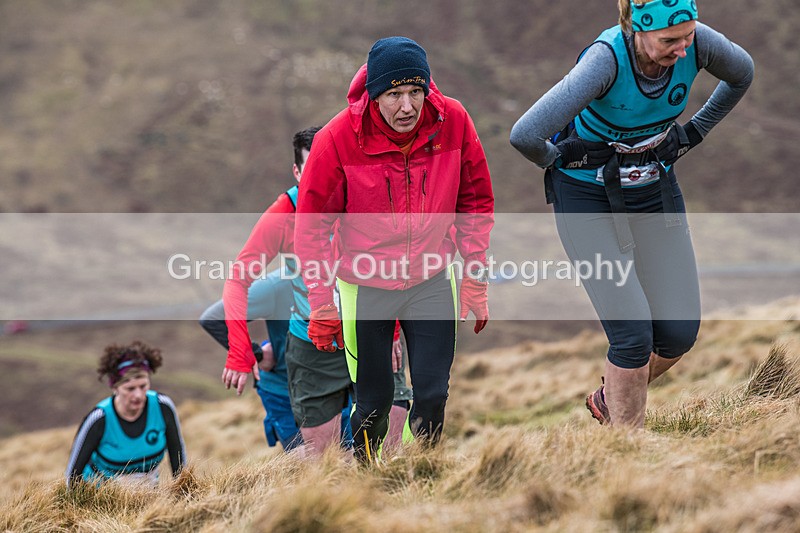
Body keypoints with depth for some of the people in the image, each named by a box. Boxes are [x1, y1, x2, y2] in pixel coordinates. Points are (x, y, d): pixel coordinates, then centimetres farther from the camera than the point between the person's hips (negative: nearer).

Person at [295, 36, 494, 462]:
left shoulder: (453, 122, -14)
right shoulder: (337, 140, -20)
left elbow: (476, 201, 1)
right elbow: (312, 226, -9)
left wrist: (476, 277, 0)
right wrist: (322, 306, -9)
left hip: (432, 278, 2)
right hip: (365, 285, -2)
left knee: (432, 395, 2)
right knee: (373, 402, 6)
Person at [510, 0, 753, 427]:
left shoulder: (697, 43, -18)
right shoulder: (607, 58, -32)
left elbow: (741, 74, 8)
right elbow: (525, 135, -38)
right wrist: (555, 160, -17)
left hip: (655, 190, 5)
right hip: (588, 199, -5)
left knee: (679, 332, 0)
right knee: (634, 335, -13)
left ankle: (608, 400, 29)